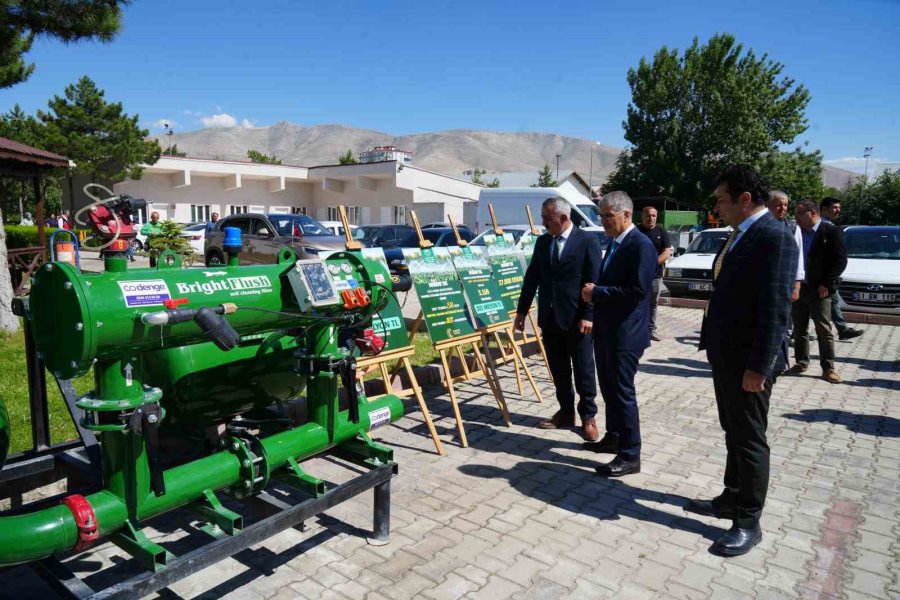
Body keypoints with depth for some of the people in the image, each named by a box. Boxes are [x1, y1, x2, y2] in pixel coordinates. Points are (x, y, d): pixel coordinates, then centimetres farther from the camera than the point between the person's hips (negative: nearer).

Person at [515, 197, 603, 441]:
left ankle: (588, 417, 19)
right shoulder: (542, 241, 9)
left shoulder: (588, 241, -8)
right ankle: (566, 412, 27)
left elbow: (594, 281, -10)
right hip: (549, 317, 5)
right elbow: (532, 277, 12)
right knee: (558, 370, 13)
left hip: (576, 318, -5)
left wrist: (588, 315, -16)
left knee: (583, 370, 5)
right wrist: (522, 310, 10)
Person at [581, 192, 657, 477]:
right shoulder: (615, 244, 14)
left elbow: (638, 290, -24)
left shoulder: (641, 245, -16)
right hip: (606, 330, 10)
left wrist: (597, 292, -18)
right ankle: (614, 437, 35)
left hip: (625, 333, -10)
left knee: (623, 391, -4)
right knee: (609, 388, 19)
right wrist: (594, 292, 2)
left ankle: (630, 456, 6)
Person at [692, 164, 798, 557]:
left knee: (750, 439, 3)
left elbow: (775, 308, -22)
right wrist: (716, 348, 15)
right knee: (733, 433, 20)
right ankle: (732, 499, 36)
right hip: (726, 355, 9)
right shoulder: (740, 234, 11)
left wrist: (758, 366, -23)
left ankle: (748, 523, 17)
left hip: (749, 361, -9)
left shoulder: (774, 237, -18)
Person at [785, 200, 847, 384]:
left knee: (824, 330, 0)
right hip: (797, 288, 5)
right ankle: (801, 362, 21)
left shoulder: (831, 232, -5)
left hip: (818, 290, -5)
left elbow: (840, 260, -9)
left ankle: (828, 368, 6)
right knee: (799, 329, 11)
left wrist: (826, 284, -14)